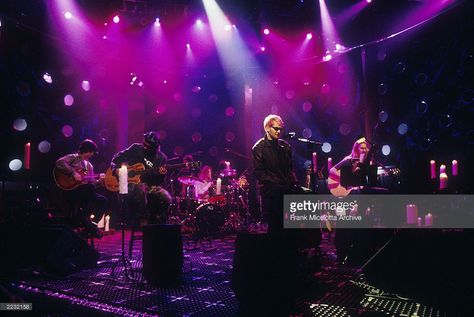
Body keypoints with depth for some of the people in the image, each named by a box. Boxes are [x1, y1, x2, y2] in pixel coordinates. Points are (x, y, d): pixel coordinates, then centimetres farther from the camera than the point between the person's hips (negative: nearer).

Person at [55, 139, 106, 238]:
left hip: (86, 192, 7)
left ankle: (90, 225, -11)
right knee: (90, 188, -35)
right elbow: (59, 163, -16)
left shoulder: (89, 165, 23)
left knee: (103, 200, -17)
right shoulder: (73, 157, 4)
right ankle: (84, 218, -24)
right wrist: (73, 173, -21)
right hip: (71, 190, -6)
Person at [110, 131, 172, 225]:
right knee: (140, 189, -38)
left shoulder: (161, 158, 4)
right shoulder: (136, 148, 1)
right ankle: (135, 223, -20)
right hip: (132, 182, -2)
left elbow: (159, 181, 3)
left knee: (166, 199, -23)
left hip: (151, 185, 2)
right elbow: (117, 158, 7)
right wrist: (116, 168, -12)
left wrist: (161, 174, -20)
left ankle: (154, 223, 0)